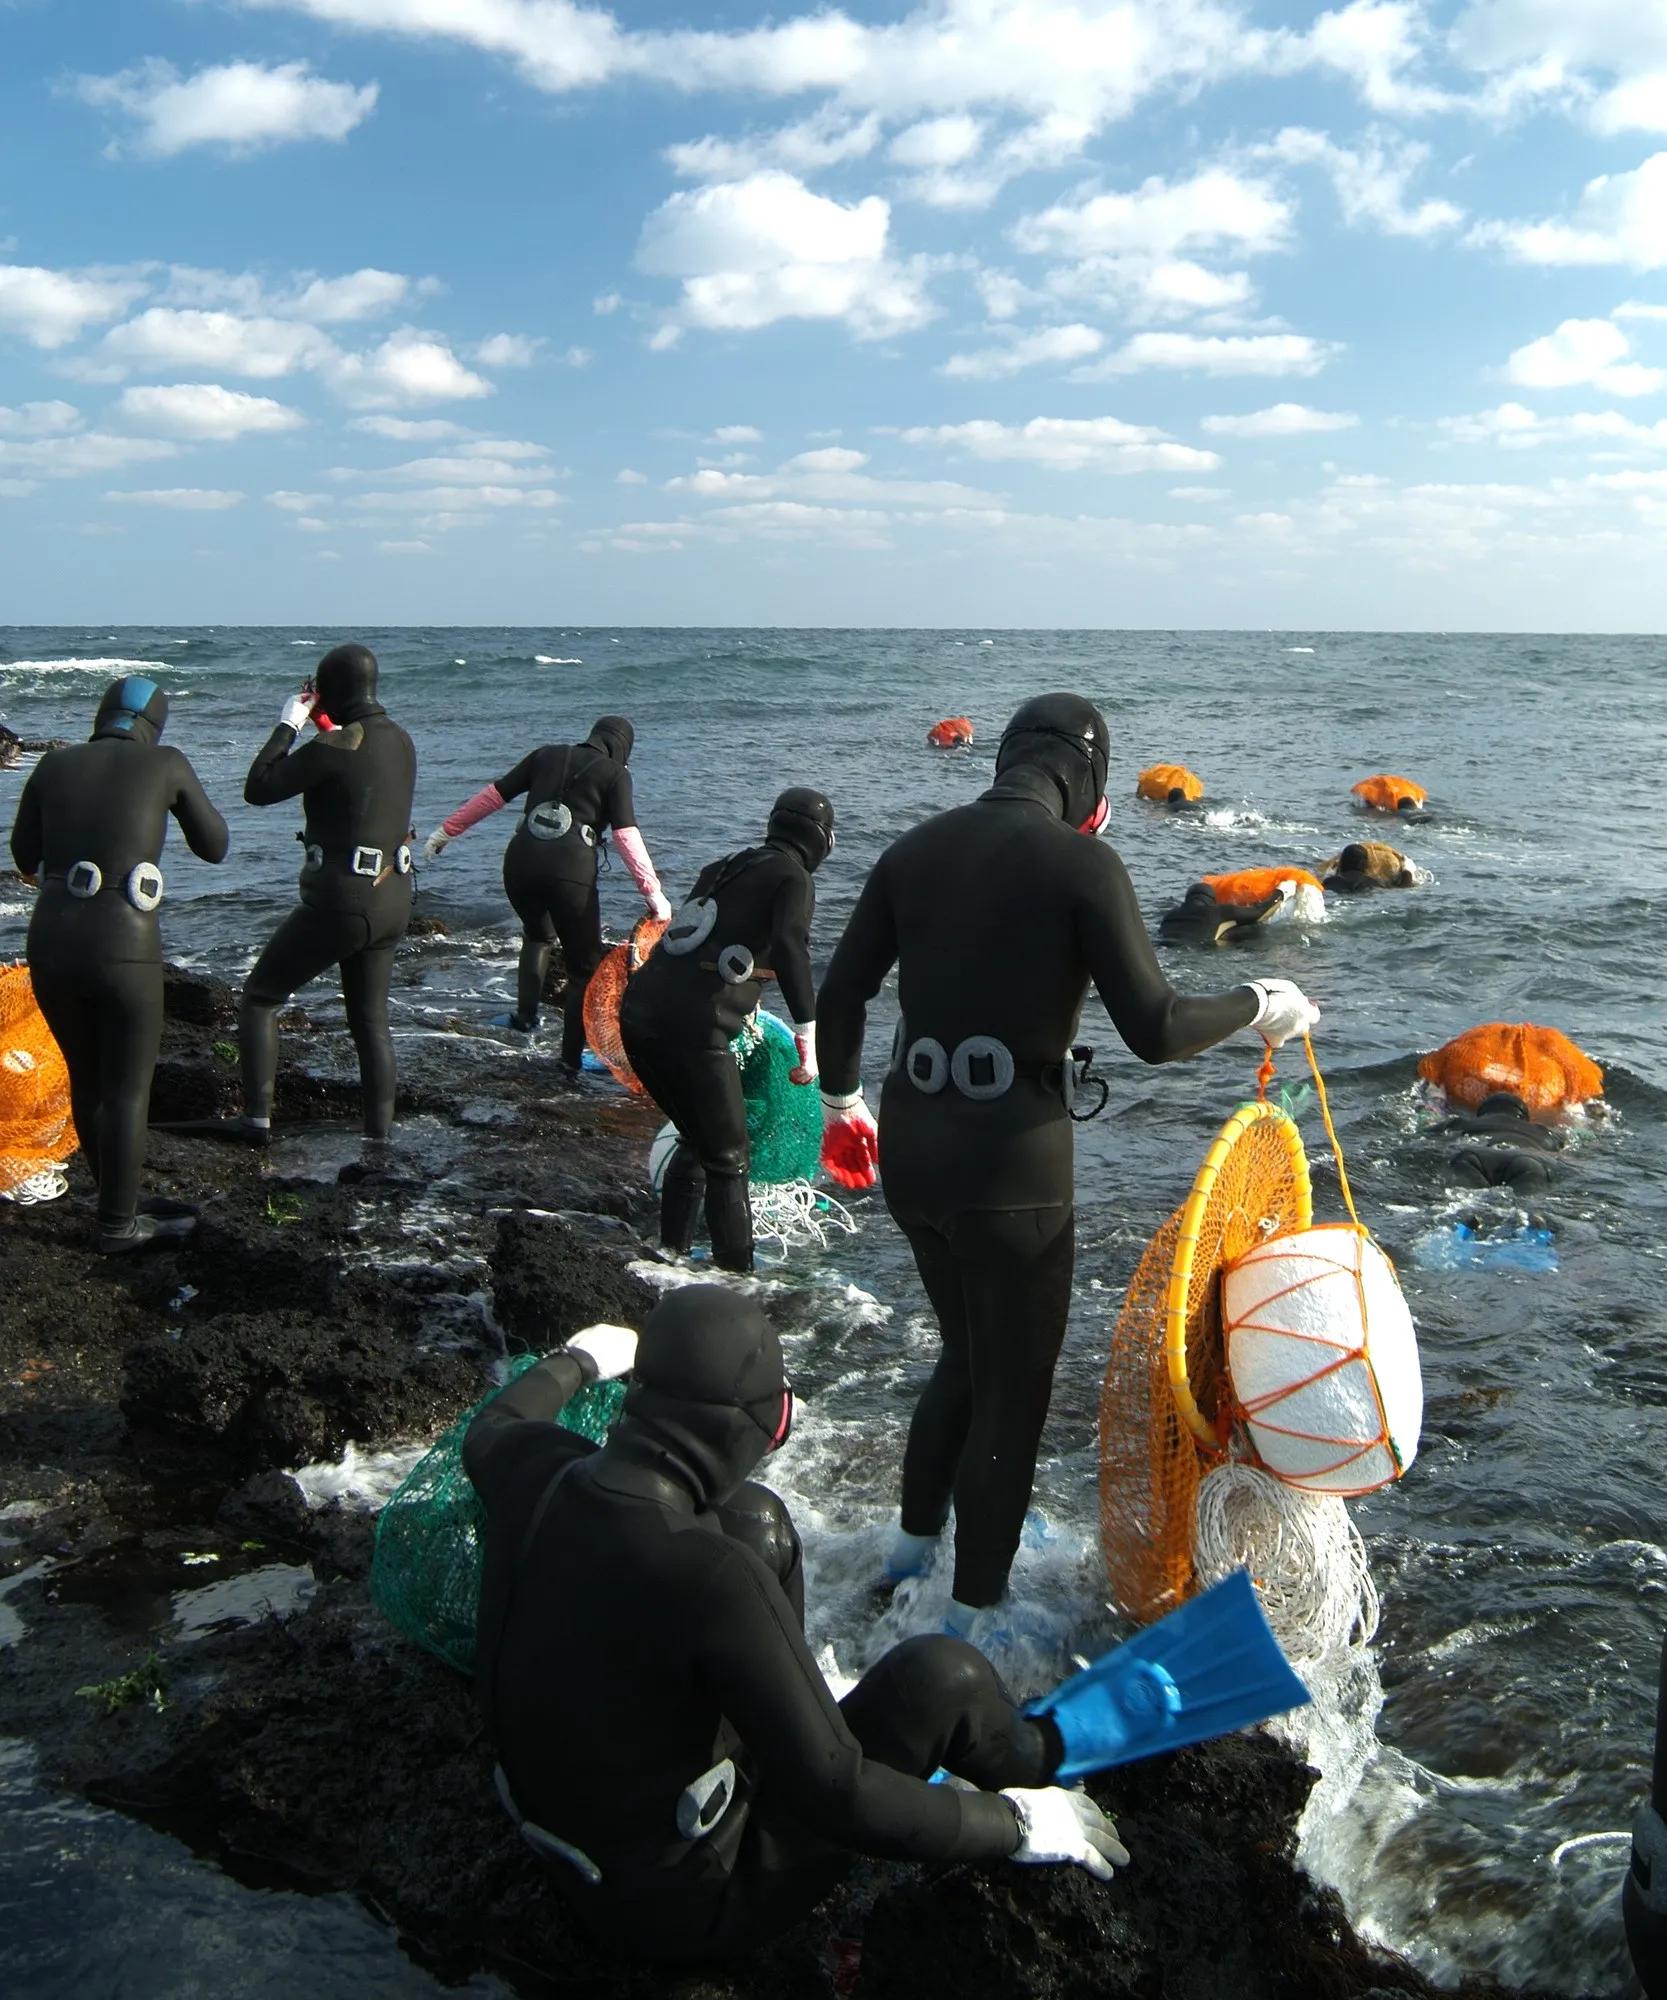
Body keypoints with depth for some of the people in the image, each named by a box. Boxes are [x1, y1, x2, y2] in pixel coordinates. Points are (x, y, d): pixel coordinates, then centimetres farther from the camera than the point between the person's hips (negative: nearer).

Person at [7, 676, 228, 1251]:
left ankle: (121, 1204, 35)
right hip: (123, 952, -4)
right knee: (128, 1089, 12)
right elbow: (214, 847, 12)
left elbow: (25, 857, 19)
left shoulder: (55, 764, 10)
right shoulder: (167, 763, 1)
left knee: (88, 1079, 22)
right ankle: (118, 1225, 22)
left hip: (50, 945, 4)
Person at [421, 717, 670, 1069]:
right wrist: (652, 892, -7)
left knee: (538, 934, 34)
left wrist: (446, 830, 25)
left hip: (520, 862, 4)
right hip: (571, 870, -4)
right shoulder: (615, 774, 9)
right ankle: (571, 1057, 9)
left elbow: (493, 795, 18)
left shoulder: (547, 755, 18)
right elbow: (626, 836, -4)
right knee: (584, 964, 11)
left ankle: (526, 1014, 29)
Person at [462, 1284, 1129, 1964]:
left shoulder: (537, 1472, -16)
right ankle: (1033, 1760, 26)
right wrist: (1015, 1825, -14)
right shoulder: (710, 1578, -35)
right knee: (940, 1673, -6)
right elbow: (834, 1798, -28)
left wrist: (576, 1360, 30)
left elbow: (489, 1432, 12)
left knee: (754, 1519, 4)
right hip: (683, 1905, -6)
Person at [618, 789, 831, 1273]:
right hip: (692, 1031, -7)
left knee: (696, 1143, 25)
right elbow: (789, 946, -18)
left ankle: (670, 1256, 31)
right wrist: (808, 1030, -20)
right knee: (727, 1161, 6)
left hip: (638, 1010, 7)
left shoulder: (725, 867, 21)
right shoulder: (793, 878, 1)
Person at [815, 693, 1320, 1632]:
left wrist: (842, 1104, 26)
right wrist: (1261, 1004, 2)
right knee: (1013, 1392, 12)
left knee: (965, 1352, 28)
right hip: (1012, 1164, -6)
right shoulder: (1081, 861, -12)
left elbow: (841, 993, 10)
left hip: (910, 1147, 6)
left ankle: (911, 1548, 42)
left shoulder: (917, 849, 5)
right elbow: (1156, 1030, -15)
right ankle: (970, 1620, 24)